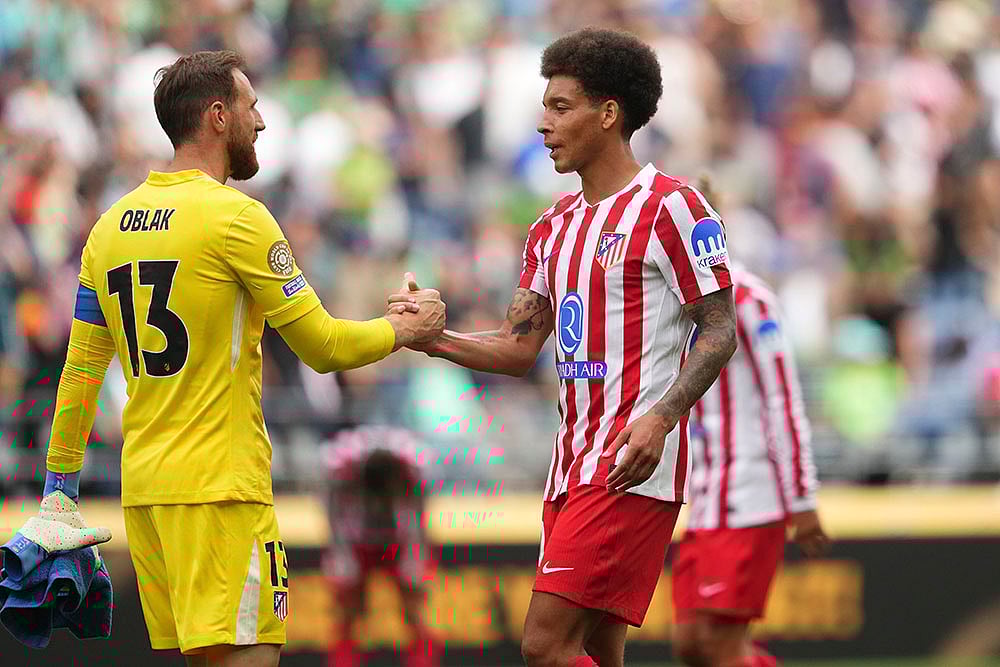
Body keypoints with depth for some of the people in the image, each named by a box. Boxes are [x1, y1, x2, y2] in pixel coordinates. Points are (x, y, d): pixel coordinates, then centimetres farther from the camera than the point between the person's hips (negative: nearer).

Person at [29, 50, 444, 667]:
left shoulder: (112, 226, 12)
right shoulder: (235, 216, -9)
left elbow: (80, 373, 15)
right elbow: (325, 348, -6)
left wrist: (60, 487, 21)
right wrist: (405, 328, 12)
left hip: (143, 487, 8)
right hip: (220, 487, -8)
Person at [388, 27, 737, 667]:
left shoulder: (671, 207, -6)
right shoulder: (554, 227, 19)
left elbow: (720, 332, -9)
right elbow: (519, 347, 17)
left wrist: (660, 418, -23)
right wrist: (433, 338, -1)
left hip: (632, 465, -9)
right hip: (573, 464, 9)